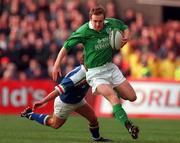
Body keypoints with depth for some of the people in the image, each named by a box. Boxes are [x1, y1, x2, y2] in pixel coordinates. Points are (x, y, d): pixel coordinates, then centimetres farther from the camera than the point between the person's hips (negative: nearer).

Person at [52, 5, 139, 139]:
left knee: (132, 97, 7)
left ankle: (113, 89, 35)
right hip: (95, 72, -5)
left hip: (110, 67, 5)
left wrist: (125, 38, -7)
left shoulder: (111, 24, -6)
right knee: (114, 99, -26)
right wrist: (57, 66, -13)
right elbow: (66, 46, -10)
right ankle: (128, 126, -27)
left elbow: (125, 28, 15)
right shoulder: (84, 31, -18)